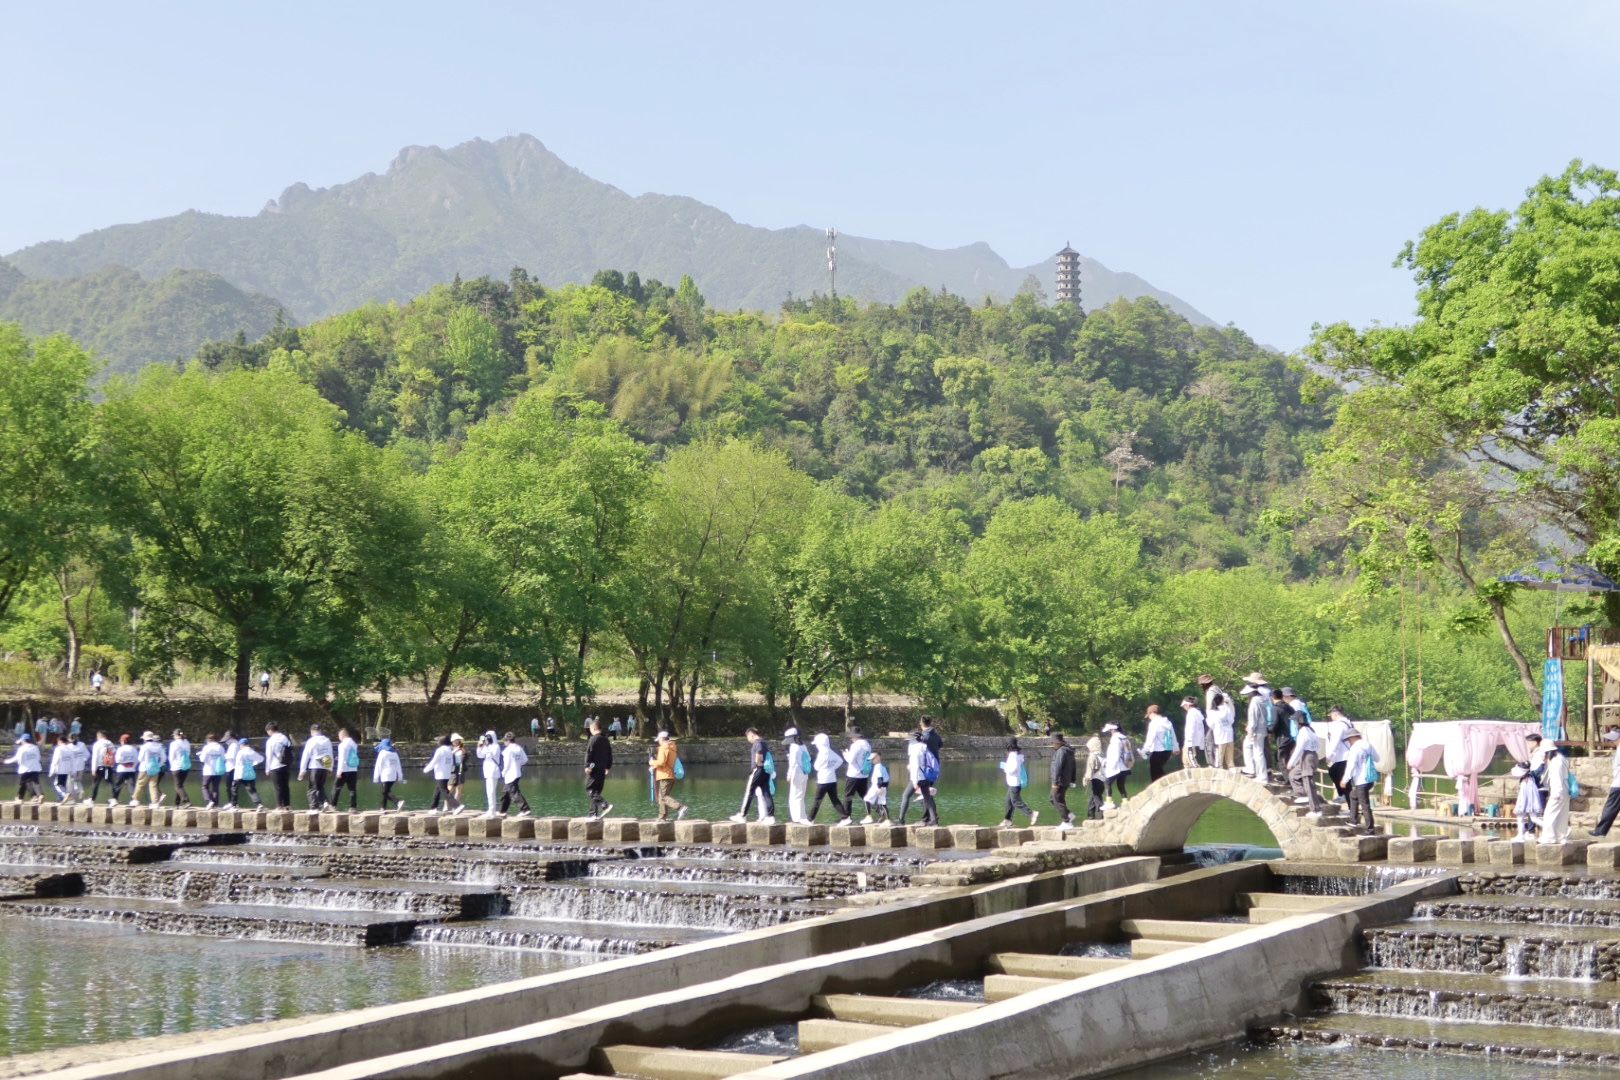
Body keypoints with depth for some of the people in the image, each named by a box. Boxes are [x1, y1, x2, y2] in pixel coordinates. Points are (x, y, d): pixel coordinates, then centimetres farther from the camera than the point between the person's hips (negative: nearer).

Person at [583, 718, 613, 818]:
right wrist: (608, 767, 25)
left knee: (590, 789, -8)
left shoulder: (593, 739, -10)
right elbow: (610, 754, 19)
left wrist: (587, 766, -13)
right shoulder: (605, 739, 14)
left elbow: (589, 753, -15)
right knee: (596, 790, 13)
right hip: (602, 768, 8)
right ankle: (593, 812, 13)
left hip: (594, 768, -8)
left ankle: (606, 805, -25)